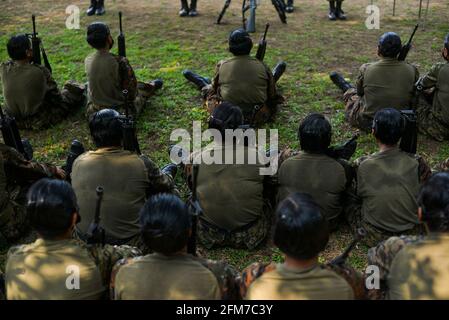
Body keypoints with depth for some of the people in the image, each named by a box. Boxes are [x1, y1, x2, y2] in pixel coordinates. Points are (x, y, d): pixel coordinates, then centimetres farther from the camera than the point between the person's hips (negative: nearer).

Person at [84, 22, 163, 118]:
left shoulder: (87, 60, -7)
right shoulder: (119, 61, -26)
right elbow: (131, 91, -17)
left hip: (94, 112, 5)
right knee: (142, 88, 21)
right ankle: (152, 86, 57)